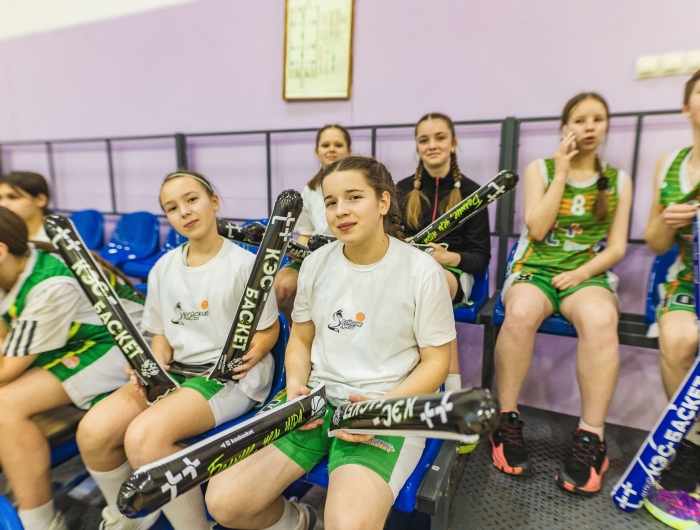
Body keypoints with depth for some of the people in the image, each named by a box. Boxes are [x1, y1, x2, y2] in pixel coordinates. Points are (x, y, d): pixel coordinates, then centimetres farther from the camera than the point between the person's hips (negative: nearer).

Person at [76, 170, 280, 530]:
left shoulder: (244, 263, -9)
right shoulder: (163, 268, 9)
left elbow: (269, 328, -4)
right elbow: (161, 332, 15)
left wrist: (253, 352, -23)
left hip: (232, 375, -6)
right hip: (174, 371, 6)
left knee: (144, 438, -28)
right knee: (92, 431, -13)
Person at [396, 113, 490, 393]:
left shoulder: (470, 191, 2)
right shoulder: (403, 189, 8)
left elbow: (481, 256, -2)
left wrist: (448, 257, -22)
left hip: (453, 273, -1)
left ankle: (453, 388, -29)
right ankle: (453, 383, -30)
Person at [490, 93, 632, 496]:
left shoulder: (619, 180, 14)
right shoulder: (541, 169, 9)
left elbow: (616, 246, 9)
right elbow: (536, 229, -5)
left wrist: (583, 272, -10)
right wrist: (562, 173, -5)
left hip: (589, 275, 1)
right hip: (534, 268, -1)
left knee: (600, 321, -36)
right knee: (521, 313, -37)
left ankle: (591, 438, -24)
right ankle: (507, 422, -22)